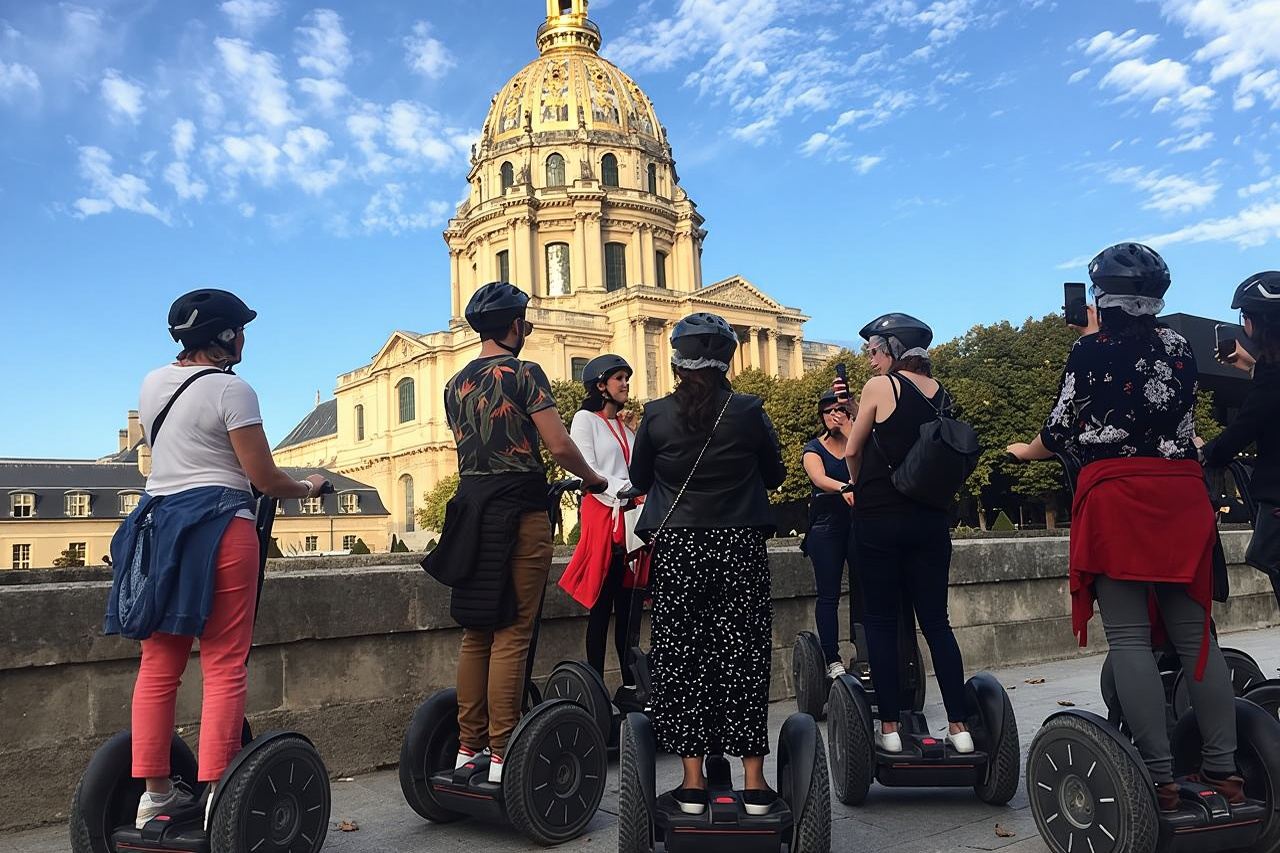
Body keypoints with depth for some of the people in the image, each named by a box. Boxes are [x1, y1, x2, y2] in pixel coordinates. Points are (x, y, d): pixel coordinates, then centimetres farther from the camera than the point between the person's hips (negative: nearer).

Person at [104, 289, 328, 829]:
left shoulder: (152, 384, 13)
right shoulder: (231, 390, -9)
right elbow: (264, 478, -10)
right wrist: (307, 487, 8)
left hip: (156, 520, 8)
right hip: (216, 527, -7)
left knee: (158, 666, 10)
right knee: (224, 666, -3)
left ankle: (155, 791, 16)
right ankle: (216, 794, -2)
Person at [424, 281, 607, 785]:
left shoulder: (455, 383, 14)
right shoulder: (524, 373, -7)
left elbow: (468, 447, 16)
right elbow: (559, 446, -12)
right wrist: (591, 479, 4)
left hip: (470, 505, 7)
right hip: (518, 510, -7)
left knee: (476, 631, 12)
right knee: (512, 634, -3)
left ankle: (468, 746, 18)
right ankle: (502, 754, 0)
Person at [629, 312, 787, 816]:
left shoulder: (657, 415, -4)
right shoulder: (748, 412, -5)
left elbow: (639, 479, 8)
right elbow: (774, 475, 7)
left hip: (676, 549, 0)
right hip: (740, 548, 0)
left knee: (680, 660, 8)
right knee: (743, 657, 8)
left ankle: (692, 782, 11)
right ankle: (754, 782, 12)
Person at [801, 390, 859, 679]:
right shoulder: (813, 448, 5)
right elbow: (819, 478, -17)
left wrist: (846, 426, -14)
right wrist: (843, 489, -36)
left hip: (859, 521, 1)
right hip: (826, 524, -1)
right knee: (828, 594, -2)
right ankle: (832, 660, 1)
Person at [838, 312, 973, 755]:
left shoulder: (880, 386, -8)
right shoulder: (941, 394, 8)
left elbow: (852, 451, -2)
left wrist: (859, 487, 18)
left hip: (879, 517, -5)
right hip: (931, 518, 5)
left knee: (881, 621, 4)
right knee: (936, 621, 10)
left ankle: (890, 727, 6)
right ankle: (959, 726, 11)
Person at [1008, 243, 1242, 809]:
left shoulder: (1091, 349, -1)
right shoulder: (1179, 345, 12)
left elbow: (1062, 433, 0)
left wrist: (1025, 451, 22)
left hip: (1115, 495, -5)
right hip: (1182, 492, 5)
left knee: (1129, 637, -3)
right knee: (1194, 634, 10)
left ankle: (1159, 777, -5)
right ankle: (1224, 768, 12)